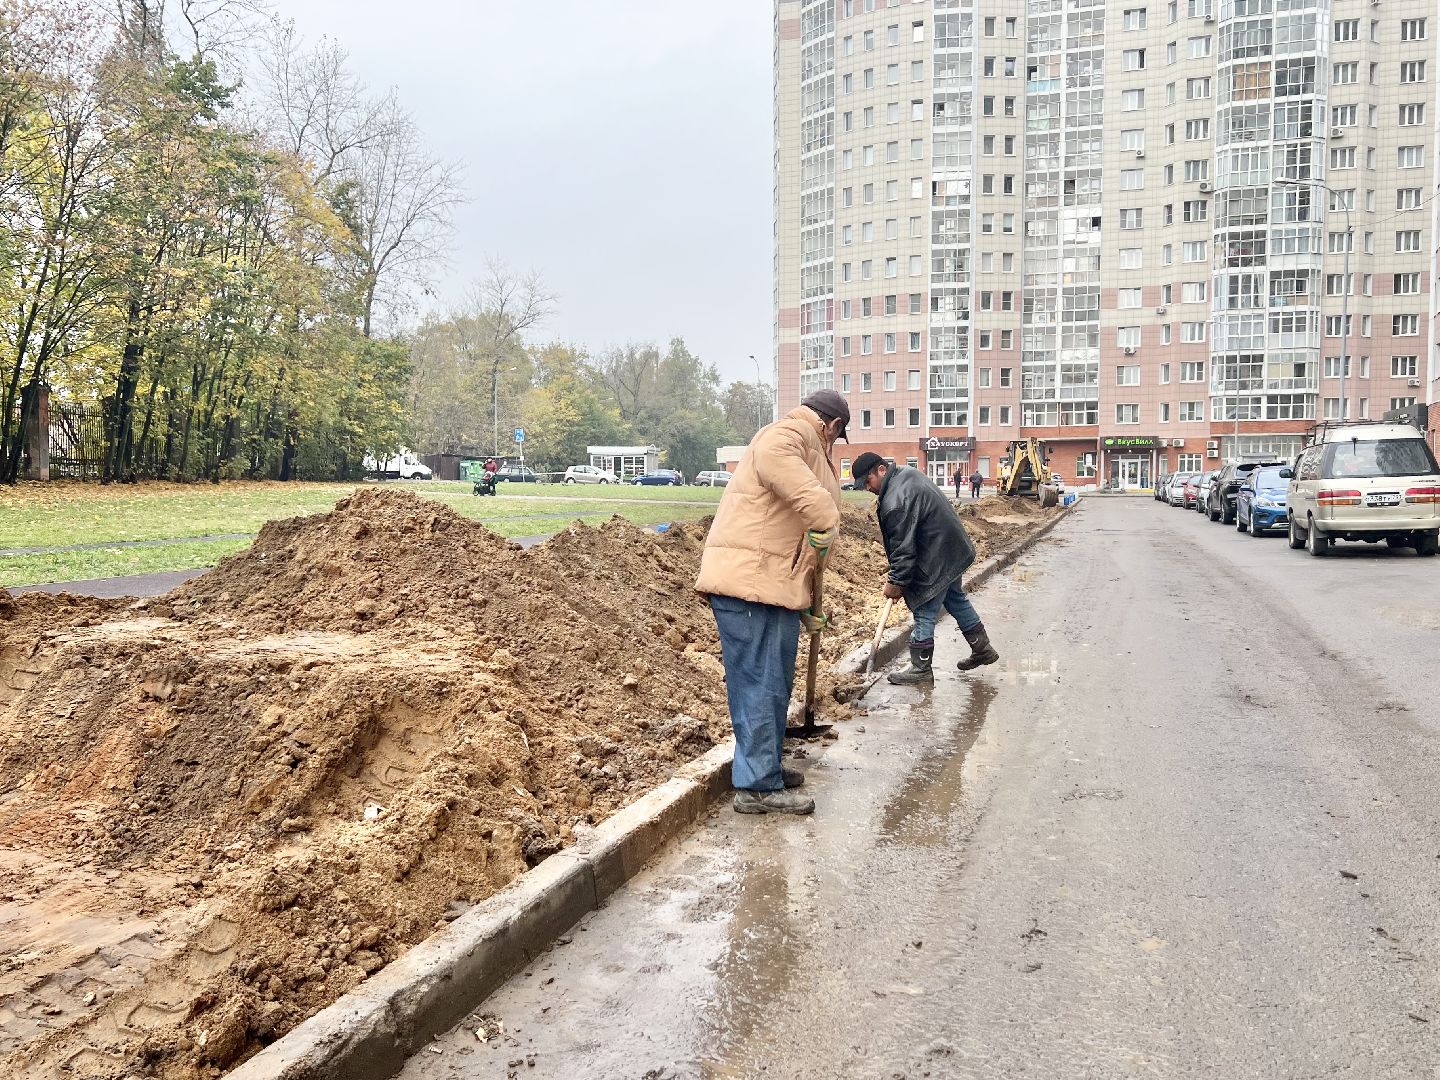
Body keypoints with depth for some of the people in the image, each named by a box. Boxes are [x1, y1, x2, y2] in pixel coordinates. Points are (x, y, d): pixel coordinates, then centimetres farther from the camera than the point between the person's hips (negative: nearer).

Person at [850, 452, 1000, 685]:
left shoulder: (895, 503, -29)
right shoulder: (906, 472, 3)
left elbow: (903, 549, -25)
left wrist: (896, 581, -14)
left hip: (936, 562, -11)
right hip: (953, 550, 11)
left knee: (924, 613, 0)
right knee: (955, 599, 24)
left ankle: (920, 668, 10)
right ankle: (983, 649, 35)